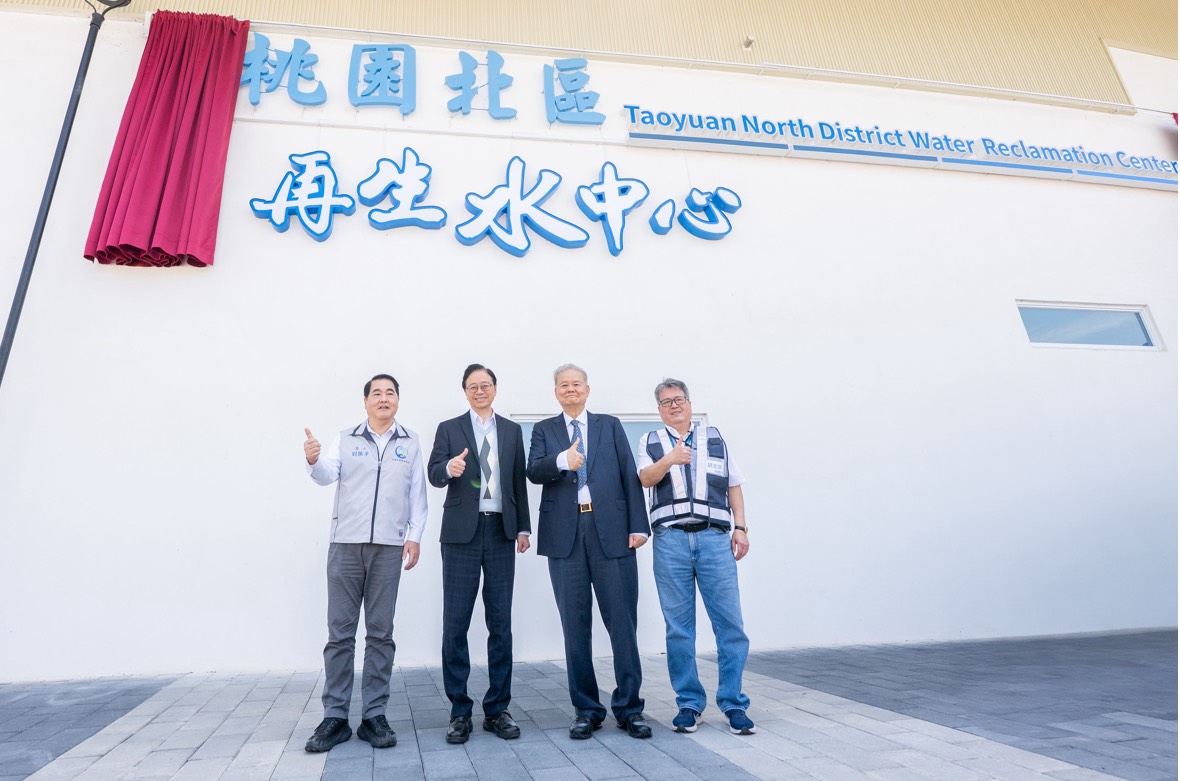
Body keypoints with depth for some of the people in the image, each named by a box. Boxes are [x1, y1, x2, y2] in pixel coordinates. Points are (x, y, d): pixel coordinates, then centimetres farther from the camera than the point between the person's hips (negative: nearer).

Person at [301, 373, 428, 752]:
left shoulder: (410, 443, 8)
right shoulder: (345, 439, 9)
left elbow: (418, 493, 7)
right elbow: (328, 474, -4)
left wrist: (415, 535, -1)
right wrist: (314, 461, -26)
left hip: (389, 547, 0)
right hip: (345, 543, 0)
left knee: (380, 632, 5)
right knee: (340, 631, 4)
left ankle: (374, 715, 15)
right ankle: (335, 717, 14)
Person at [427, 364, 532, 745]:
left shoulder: (512, 430, 12)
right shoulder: (449, 428, 7)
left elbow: (519, 481, 11)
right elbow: (433, 473, -5)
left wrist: (523, 527, 7)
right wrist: (449, 467, -28)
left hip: (501, 532, 2)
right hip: (462, 533, -1)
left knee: (501, 623, 6)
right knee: (455, 624, 1)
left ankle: (497, 709, 18)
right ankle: (460, 711, 14)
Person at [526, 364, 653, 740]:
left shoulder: (610, 425, 13)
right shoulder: (544, 430, 14)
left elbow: (630, 476, 7)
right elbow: (533, 472, -3)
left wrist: (638, 525, -2)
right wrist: (562, 461, -23)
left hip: (611, 532, 0)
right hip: (565, 536, 1)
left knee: (623, 621, 2)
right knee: (575, 625, 7)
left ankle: (629, 708, 16)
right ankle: (586, 709, 20)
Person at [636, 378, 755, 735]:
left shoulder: (714, 438, 17)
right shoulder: (650, 442, 15)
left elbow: (734, 486, 15)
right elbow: (645, 478, -3)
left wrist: (740, 528, 4)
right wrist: (669, 459, -22)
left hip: (714, 537, 0)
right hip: (670, 539, 0)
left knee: (730, 623, -2)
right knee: (678, 628, 5)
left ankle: (733, 705, 11)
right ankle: (689, 704, 18)